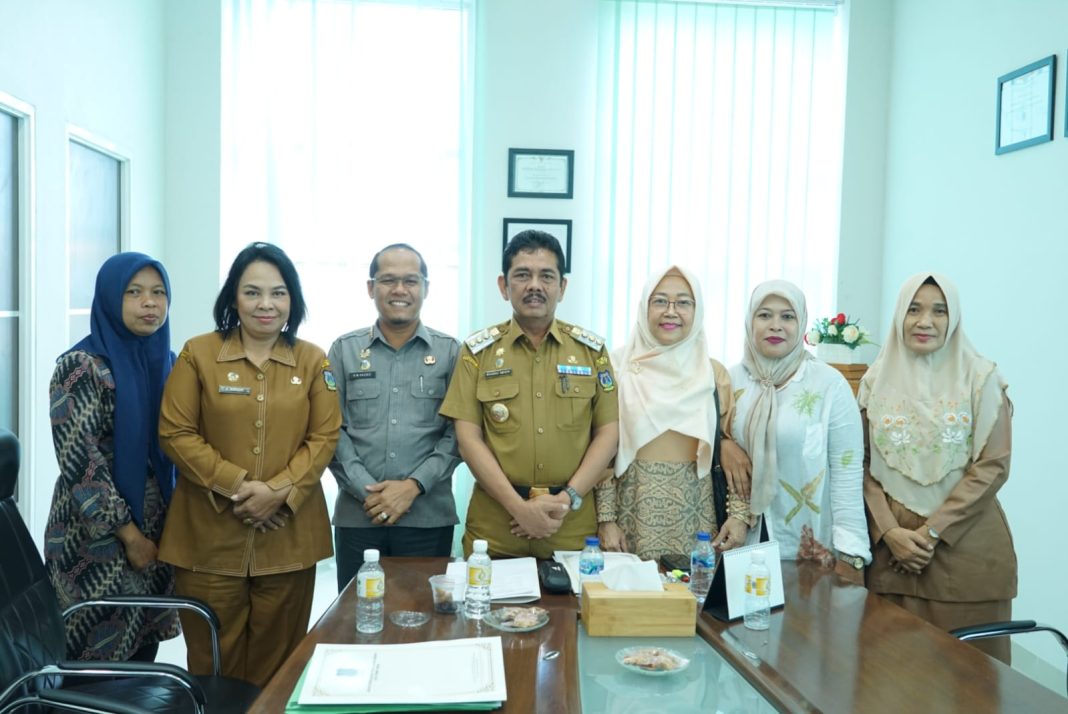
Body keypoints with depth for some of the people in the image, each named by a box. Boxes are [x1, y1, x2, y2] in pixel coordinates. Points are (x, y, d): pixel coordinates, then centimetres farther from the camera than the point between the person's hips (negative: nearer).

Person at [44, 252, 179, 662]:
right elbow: (80, 462, -16)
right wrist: (130, 535, -14)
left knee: (142, 653, 14)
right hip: (96, 539, -6)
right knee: (96, 660, 4)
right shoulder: (81, 366, -13)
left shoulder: (166, 361, 7)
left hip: (157, 533, 6)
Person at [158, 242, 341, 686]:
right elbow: (176, 434, -4)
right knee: (214, 662, 7)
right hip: (210, 536, -1)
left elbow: (324, 437, 1)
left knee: (277, 662, 11)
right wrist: (237, 485, -13)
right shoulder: (198, 354, 0)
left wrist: (279, 491, -13)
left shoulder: (312, 361, 5)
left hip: (288, 536, 1)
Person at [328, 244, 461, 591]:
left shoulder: (450, 352, 3)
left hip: (429, 518, -1)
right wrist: (367, 490, -10)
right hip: (357, 516, 1)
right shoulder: (344, 350, 6)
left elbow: (458, 433, -1)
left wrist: (413, 485, -11)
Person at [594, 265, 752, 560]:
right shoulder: (619, 367, -1)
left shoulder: (714, 374, 4)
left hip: (694, 511, 1)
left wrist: (740, 513, -3)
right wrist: (606, 518, -6)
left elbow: (732, 450, 6)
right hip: (633, 506, -1)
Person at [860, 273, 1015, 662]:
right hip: (892, 545, 2)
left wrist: (930, 532, -12)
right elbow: (864, 463, 5)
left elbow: (993, 465, -7)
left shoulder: (980, 377, -2)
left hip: (965, 546, -2)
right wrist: (890, 532, -7)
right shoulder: (877, 379, 6)